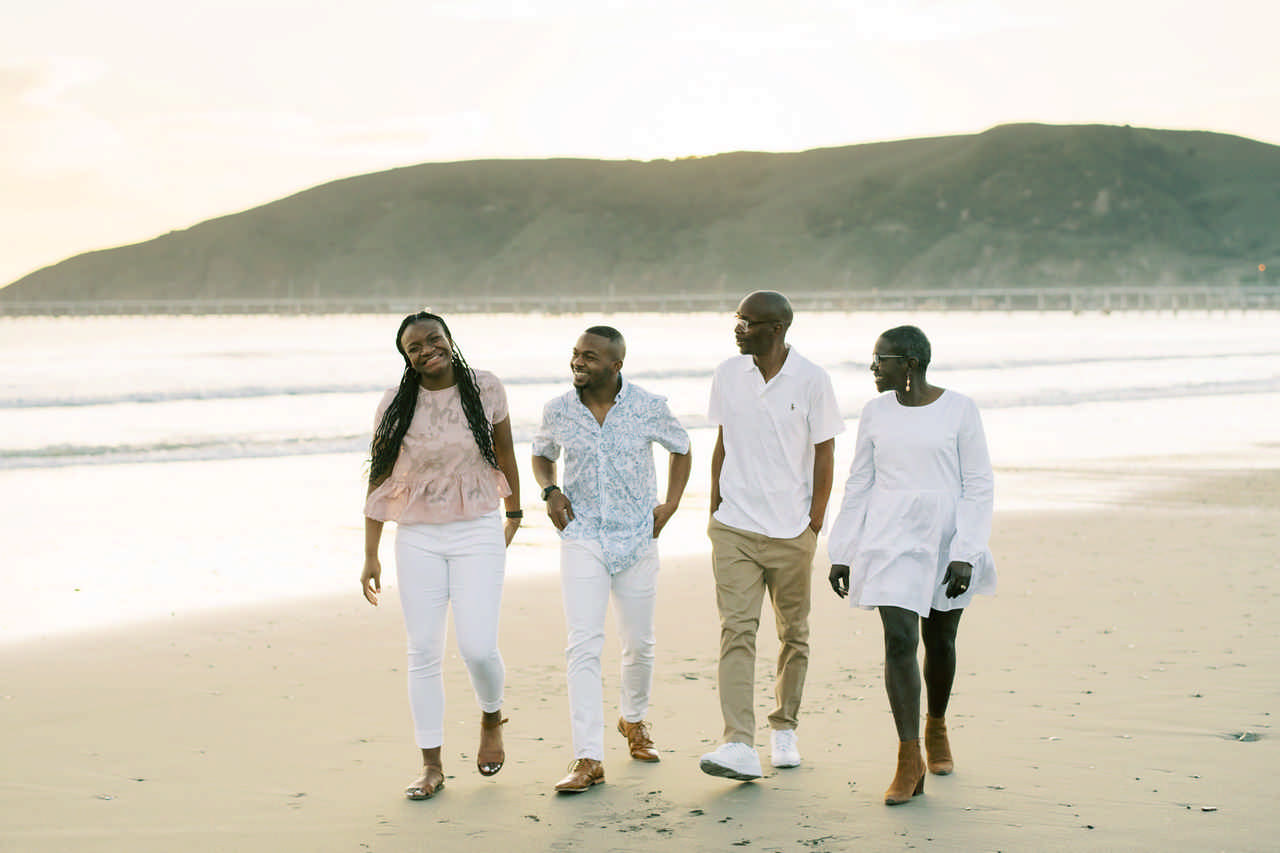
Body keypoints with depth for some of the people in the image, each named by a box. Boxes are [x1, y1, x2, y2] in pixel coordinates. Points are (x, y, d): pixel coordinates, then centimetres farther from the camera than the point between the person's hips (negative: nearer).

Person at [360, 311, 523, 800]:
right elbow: (379, 481, 3)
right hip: (418, 539, 1)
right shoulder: (395, 406, -2)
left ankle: (491, 718, 23)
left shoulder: (485, 390, -1)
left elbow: (504, 453, 13)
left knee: (478, 647, -10)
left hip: (478, 534, -1)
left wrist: (514, 514, 21)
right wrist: (370, 556, 2)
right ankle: (431, 765, 12)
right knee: (423, 652, 1)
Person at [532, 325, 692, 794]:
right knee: (583, 646, -13)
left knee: (640, 644, 12)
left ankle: (634, 720, 41)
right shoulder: (558, 411, -3)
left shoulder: (649, 407, -6)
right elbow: (542, 454, 16)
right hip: (582, 539, -1)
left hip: (637, 539, 1)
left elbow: (680, 448, 12)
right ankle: (588, 759, -13)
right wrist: (549, 490, -3)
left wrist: (670, 504, 3)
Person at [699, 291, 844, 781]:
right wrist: (715, 510, 10)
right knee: (736, 630, -11)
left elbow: (824, 455, -1)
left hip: (792, 533, -1)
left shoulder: (811, 381, -5)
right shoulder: (728, 375, 5)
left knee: (793, 634, 11)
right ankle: (739, 746, -17)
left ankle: (784, 728, 29)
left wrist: (815, 524, -4)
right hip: (734, 528, 1)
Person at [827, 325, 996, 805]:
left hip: (946, 537, -1)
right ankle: (910, 763, -10)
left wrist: (965, 554, -13)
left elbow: (979, 486, -5)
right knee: (899, 641, -11)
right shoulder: (876, 414, 4)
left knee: (940, 641, 13)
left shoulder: (959, 410, -5)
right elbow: (858, 486, 10)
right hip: (890, 538, 1)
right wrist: (841, 553, 8)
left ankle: (936, 726, 40)